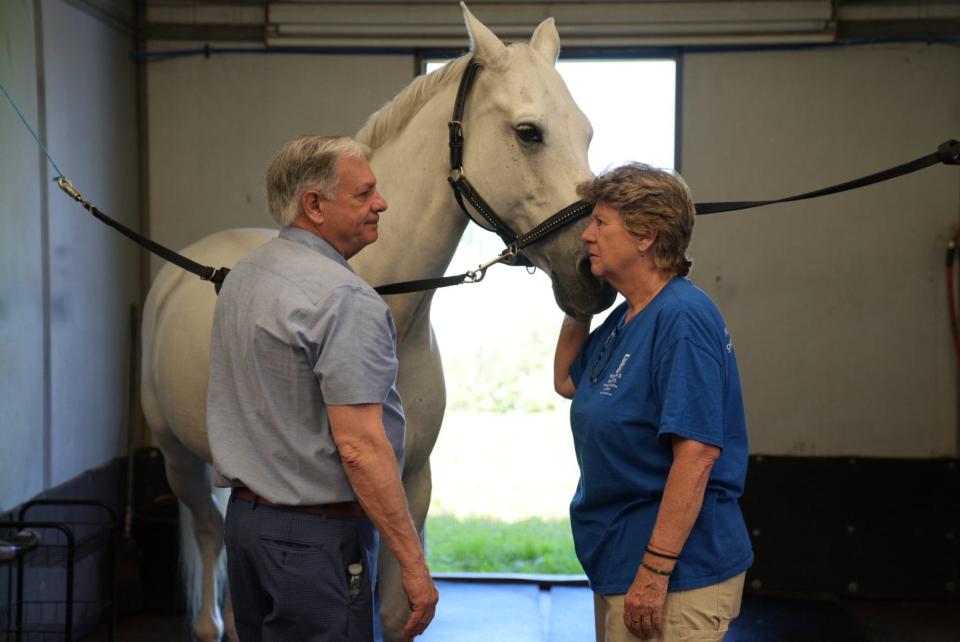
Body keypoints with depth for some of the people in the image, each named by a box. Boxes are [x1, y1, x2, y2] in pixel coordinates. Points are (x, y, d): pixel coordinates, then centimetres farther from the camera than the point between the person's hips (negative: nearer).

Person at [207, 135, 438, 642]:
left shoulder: (241, 276, 9)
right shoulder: (344, 299, -20)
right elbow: (359, 447, -25)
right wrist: (413, 564, -20)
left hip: (243, 515, 9)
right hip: (316, 537, -9)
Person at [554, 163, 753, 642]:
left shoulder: (682, 318, -20)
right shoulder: (623, 318, 9)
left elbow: (696, 453, -25)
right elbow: (567, 381, 26)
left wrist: (653, 573, -26)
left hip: (677, 573, -10)